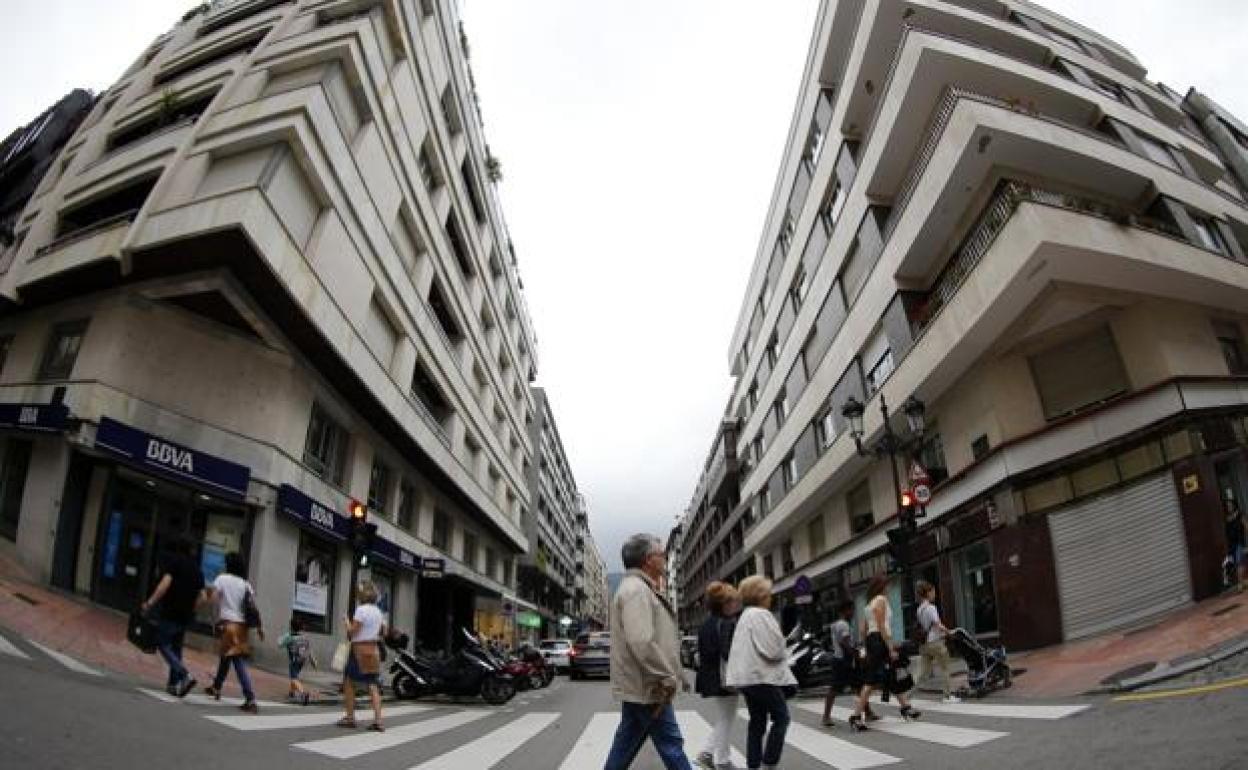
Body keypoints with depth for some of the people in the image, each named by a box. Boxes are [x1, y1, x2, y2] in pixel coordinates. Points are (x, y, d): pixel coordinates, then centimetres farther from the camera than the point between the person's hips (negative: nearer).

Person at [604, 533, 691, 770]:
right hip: (647, 687, -10)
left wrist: (668, 675, 19)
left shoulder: (639, 588, 16)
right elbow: (642, 642, -29)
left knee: (626, 745, 16)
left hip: (637, 686, 10)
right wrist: (667, 678, -21)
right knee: (671, 744, 0)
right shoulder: (636, 589, -19)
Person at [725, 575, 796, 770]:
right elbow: (774, 648, -19)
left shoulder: (745, 616, 18)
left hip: (748, 676, 9)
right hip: (762, 676, -9)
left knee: (757, 723, 11)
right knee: (781, 718, 0)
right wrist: (783, 654, 2)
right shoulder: (761, 615, -14)